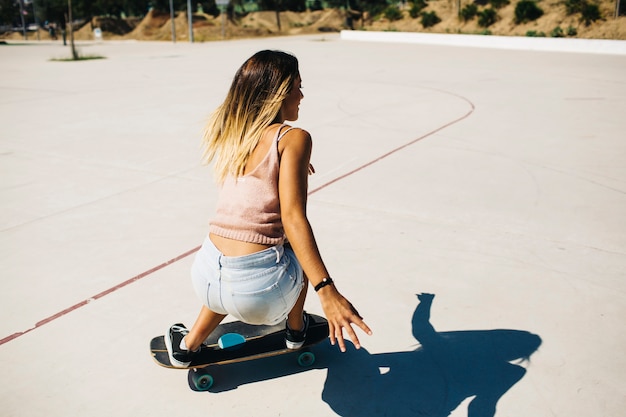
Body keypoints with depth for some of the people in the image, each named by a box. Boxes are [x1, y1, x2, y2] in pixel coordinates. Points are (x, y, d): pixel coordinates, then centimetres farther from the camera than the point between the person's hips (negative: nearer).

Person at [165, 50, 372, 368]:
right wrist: (327, 291, -21)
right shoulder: (293, 138, -7)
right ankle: (296, 329, 45)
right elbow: (292, 218, -17)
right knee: (300, 248, 29)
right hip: (260, 291, -5)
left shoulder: (226, 133, 10)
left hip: (206, 280, 5)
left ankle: (188, 345, 38)